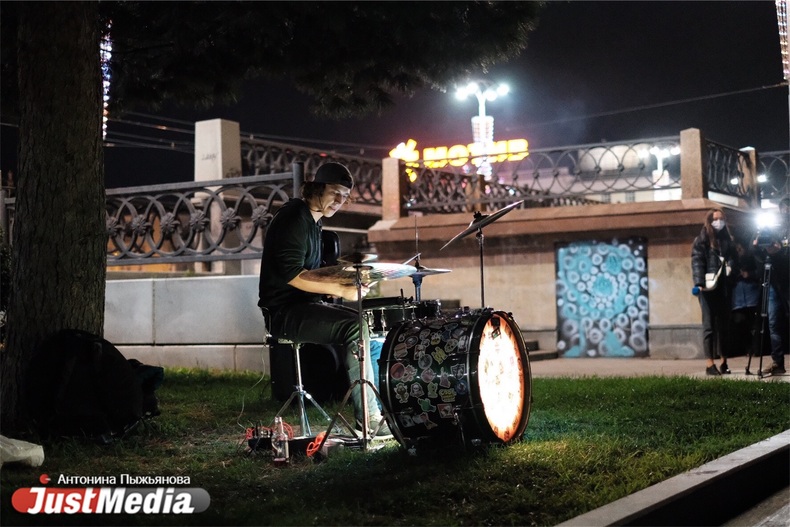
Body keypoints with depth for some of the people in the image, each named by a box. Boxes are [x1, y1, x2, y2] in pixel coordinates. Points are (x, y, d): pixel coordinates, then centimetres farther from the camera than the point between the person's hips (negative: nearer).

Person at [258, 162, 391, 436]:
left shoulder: (312, 221, 18)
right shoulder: (293, 219, -13)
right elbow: (291, 274, -23)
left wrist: (345, 278, 8)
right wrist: (341, 289, -23)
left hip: (305, 305, 10)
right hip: (285, 311, -10)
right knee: (356, 327, -26)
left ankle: (372, 405, 5)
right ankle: (369, 418, -23)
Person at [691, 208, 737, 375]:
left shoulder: (727, 239, 17)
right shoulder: (702, 239, 1)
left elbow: (732, 259, 20)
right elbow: (697, 261, -8)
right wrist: (700, 283, -20)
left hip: (724, 287, 5)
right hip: (708, 287, -5)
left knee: (723, 324, 7)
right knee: (709, 324, -6)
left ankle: (724, 361, 12)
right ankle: (709, 363, -7)